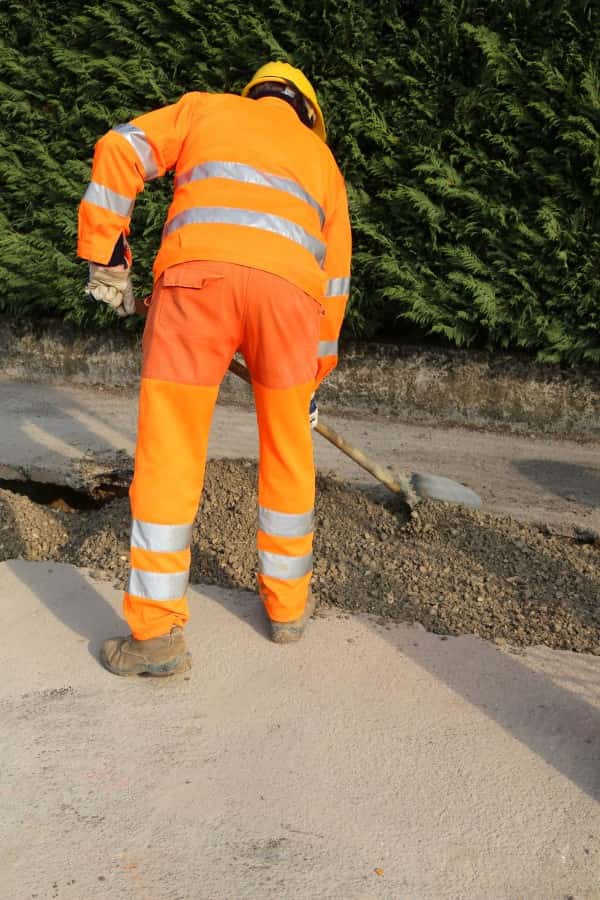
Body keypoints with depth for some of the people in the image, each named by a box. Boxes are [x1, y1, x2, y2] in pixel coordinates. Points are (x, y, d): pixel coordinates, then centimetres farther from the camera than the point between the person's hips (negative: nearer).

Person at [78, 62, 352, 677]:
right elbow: (335, 274, 30)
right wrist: (315, 373, 36)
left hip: (197, 275, -2)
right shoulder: (320, 156, 33)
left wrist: (105, 257, 13)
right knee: (287, 455, 18)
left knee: (168, 456, 4)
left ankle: (156, 634, 8)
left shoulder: (206, 109, 28)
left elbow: (120, 151, 11)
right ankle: (288, 604, 29)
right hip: (289, 286, 2)